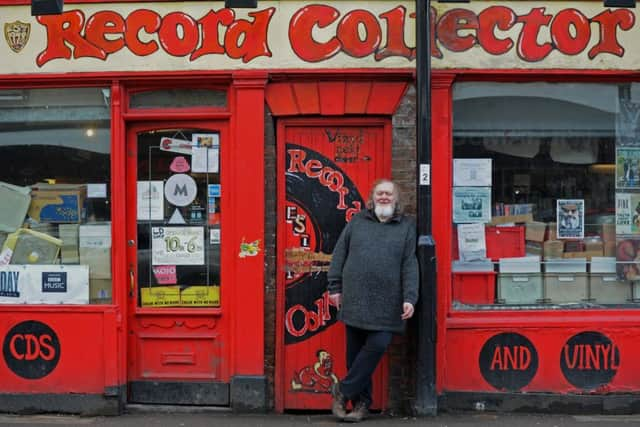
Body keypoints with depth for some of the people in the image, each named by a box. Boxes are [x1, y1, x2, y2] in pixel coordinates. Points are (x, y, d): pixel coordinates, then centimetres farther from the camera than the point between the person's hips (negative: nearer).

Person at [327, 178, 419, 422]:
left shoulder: (406, 226, 9)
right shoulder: (357, 222, 12)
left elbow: (410, 265, 2)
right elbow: (339, 255, 11)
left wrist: (409, 298, -7)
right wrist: (335, 287, 4)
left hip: (386, 304, -1)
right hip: (355, 300, 1)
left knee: (378, 346, -12)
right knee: (355, 352, 5)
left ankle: (344, 390, 7)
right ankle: (361, 403, 19)